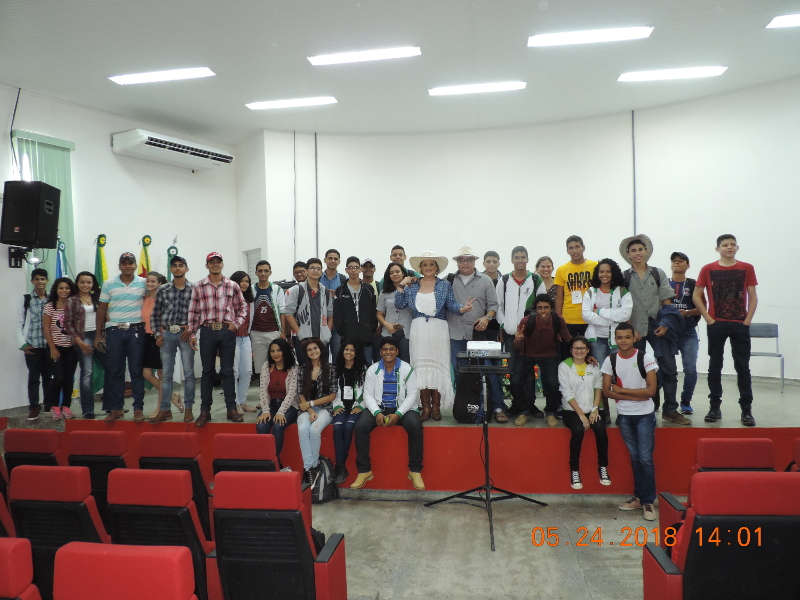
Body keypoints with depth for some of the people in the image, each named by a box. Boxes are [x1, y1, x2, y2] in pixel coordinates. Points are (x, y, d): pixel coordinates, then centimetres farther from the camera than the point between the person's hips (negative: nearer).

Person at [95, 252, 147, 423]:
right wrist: (98, 334, 5)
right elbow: (101, 309, 8)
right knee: (114, 371, 5)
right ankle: (116, 408, 16)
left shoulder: (144, 283, 3)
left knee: (136, 370, 1)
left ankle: (138, 408, 8)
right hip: (114, 330, 1)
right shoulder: (108, 284, 6)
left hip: (136, 330, -1)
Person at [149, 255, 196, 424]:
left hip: (185, 334, -2)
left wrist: (191, 328, -8)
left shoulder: (194, 289, 1)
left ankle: (188, 409, 10)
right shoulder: (163, 289, 6)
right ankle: (165, 410, 14)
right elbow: (155, 315, 8)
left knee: (188, 373, 1)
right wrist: (157, 334, 1)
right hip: (166, 334, 2)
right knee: (167, 374, 7)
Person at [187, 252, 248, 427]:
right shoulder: (198, 286, 5)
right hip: (207, 331, 0)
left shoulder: (232, 286, 6)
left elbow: (242, 307, 12)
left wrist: (236, 324, -1)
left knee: (227, 371, 4)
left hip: (227, 332, 0)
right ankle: (205, 411, 14)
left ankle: (232, 409, 12)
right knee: (207, 371, 5)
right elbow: (193, 312, 5)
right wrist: (192, 334, 2)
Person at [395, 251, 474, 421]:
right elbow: (399, 304, 4)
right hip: (418, 330, 2)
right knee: (421, 367, 1)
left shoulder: (445, 285, 6)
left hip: (438, 330, -1)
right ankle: (426, 406, 8)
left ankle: (436, 406, 8)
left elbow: (451, 305, -3)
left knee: (437, 366, -1)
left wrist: (463, 308, -23)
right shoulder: (412, 285, 10)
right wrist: (402, 286, -4)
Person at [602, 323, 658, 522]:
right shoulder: (610, 360, -3)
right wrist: (635, 396, -13)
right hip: (624, 416, 3)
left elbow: (651, 390, -16)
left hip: (645, 415, -3)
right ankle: (638, 497, 22)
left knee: (646, 459, -3)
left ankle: (648, 501, 9)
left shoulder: (645, 358, -11)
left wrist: (622, 390, -13)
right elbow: (607, 391, -4)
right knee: (635, 458, 12)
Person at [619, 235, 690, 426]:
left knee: (669, 369, -1)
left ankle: (670, 410, 8)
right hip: (635, 328, -1)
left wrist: (665, 324, -7)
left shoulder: (658, 274, 7)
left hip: (657, 326, 1)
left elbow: (667, 302, 4)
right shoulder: (624, 277, 3)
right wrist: (631, 330, -8)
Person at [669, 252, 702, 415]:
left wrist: (687, 312, -15)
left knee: (690, 369, -5)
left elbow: (702, 308, 2)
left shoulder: (693, 284, 7)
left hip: (688, 334, 0)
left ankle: (686, 402, 12)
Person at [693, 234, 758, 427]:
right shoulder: (708, 269, 2)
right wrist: (708, 318, -5)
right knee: (715, 367, 6)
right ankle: (714, 408, 14)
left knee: (743, 367, 2)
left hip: (740, 325, 0)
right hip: (716, 325, 0)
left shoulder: (747, 268, 5)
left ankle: (746, 410, 9)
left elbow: (752, 297, 5)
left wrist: (748, 320, -4)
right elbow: (696, 296, 2)